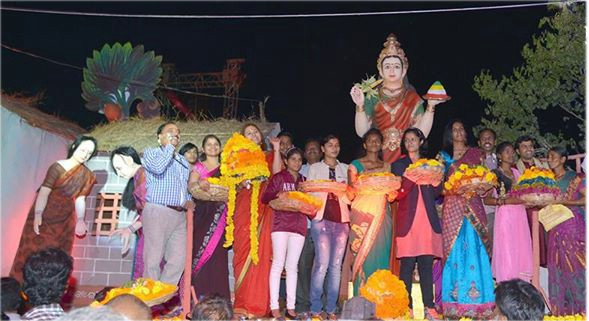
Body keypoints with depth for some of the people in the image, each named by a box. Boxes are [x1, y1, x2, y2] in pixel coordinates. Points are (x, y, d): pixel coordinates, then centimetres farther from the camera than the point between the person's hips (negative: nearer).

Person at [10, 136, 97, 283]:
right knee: (33, 250, 0)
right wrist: (37, 215, -28)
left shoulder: (87, 175, 0)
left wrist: (80, 220, -12)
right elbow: (44, 192, -19)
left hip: (65, 221, 4)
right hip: (45, 217, -4)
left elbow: (80, 199, 1)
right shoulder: (58, 167, -14)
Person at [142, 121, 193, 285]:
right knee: (153, 259, -6)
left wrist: (189, 200, 9)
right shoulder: (150, 153, 7)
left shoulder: (183, 161, 25)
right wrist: (169, 146, -3)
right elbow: (158, 168, -16)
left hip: (179, 215, 6)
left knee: (178, 260, 2)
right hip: (157, 211, -6)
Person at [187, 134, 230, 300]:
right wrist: (199, 184, -25)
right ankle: (199, 294, -2)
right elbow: (190, 186, -4)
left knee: (217, 252, -5)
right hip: (202, 213, -1)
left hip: (219, 214, 1)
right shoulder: (198, 167, 10)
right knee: (200, 249, -8)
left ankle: (217, 296, -1)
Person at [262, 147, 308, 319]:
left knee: (292, 266, 4)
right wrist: (278, 195, -18)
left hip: (299, 224, 4)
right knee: (278, 264, -6)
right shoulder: (278, 177, 7)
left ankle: (290, 306, 6)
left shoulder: (304, 180, 19)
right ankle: (274, 306, -3)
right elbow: (265, 198, -1)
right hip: (281, 223, -4)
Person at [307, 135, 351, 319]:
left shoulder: (345, 169, 18)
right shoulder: (314, 168, 12)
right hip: (322, 219, -3)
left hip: (342, 220, 3)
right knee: (322, 264, -12)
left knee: (336, 265, 1)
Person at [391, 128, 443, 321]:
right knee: (407, 264, -5)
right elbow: (396, 195, -1)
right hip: (408, 220, -2)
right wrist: (408, 179, -17)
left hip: (428, 220, 2)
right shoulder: (399, 165, 9)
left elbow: (436, 194, 14)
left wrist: (438, 180, -5)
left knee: (427, 264, 0)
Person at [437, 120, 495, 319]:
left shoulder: (476, 153, 13)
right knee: (454, 250, -2)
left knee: (474, 250, -3)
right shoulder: (443, 155, 12)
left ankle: (478, 302, 2)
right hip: (453, 208, 0)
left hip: (473, 207, 0)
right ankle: (455, 303, 3)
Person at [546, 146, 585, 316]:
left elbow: (585, 199, -11)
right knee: (558, 266, 4)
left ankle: (579, 307, 6)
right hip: (555, 227, 5)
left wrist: (563, 201, -17)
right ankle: (562, 308, 10)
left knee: (576, 263, -3)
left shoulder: (575, 178, -3)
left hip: (573, 224, -5)